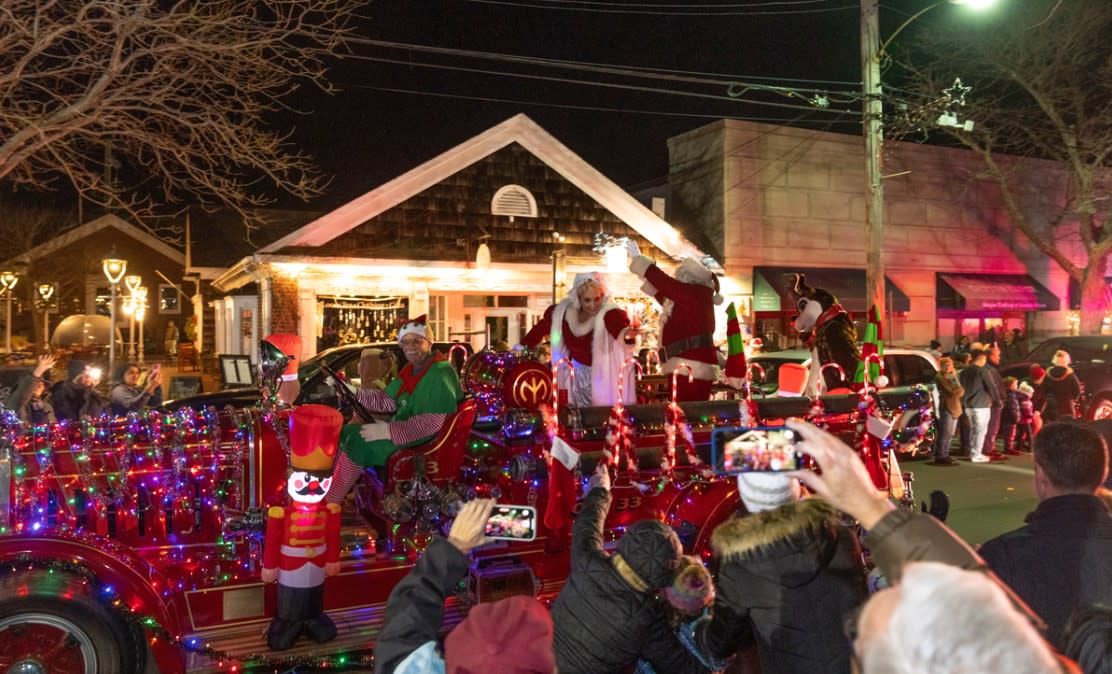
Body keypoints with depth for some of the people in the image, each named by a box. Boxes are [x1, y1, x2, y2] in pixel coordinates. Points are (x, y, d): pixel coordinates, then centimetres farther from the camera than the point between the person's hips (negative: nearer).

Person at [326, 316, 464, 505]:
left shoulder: (439, 374, -21)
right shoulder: (411, 369, 12)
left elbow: (435, 422, -29)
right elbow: (386, 400, 13)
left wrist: (389, 431, -28)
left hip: (425, 443, -10)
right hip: (405, 429, 10)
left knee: (358, 442, -19)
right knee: (346, 432, 7)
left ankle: (327, 504, -7)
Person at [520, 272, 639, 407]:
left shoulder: (610, 314, -24)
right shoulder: (562, 312, -11)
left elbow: (621, 327, -44)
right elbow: (542, 327, 4)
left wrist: (628, 335, -66)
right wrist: (522, 348, 4)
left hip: (604, 376, -4)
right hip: (577, 375, 4)